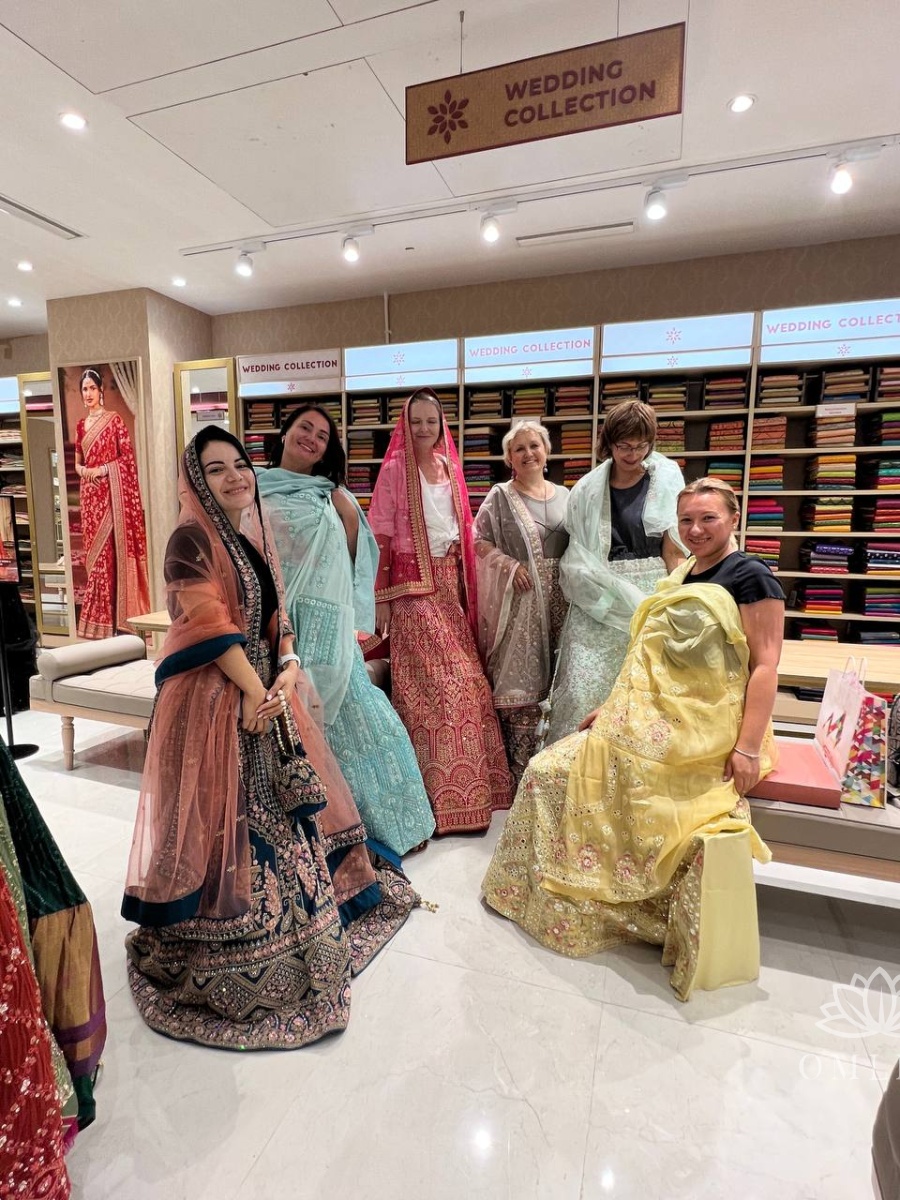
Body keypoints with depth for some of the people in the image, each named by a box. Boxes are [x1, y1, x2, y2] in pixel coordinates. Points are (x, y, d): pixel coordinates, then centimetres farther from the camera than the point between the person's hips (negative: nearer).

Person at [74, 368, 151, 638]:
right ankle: (99, 614, 15)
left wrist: (102, 469, -13)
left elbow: (128, 456, -5)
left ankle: (117, 613, 0)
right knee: (95, 549, 7)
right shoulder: (81, 425, 16)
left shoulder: (114, 419, -1)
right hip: (90, 494, 6)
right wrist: (82, 470, -2)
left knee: (112, 549, -7)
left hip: (112, 491, -6)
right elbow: (77, 462, 19)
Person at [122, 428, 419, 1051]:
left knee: (284, 798, 18)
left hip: (266, 688, 8)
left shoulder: (256, 535, 12)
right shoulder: (191, 539, -12)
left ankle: (294, 910, 40)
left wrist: (287, 671, -4)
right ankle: (216, 944, 21)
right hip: (212, 698, -8)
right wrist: (255, 691, -15)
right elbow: (210, 623, -19)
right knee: (223, 812, 0)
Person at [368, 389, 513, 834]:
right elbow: (381, 536, -8)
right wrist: (380, 597, -12)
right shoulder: (395, 469, -4)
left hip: (450, 584, 6)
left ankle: (465, 787, 25)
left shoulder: (448, 467, 12)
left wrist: (466, 588, 12)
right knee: (432, 684, -5)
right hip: (413, 585, -6)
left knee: (466, 681, 8)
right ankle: (439, 796, 8)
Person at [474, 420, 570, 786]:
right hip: (519, 599, -4)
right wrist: (510, 565, -13)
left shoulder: (564, 496, 14)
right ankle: (521, 769, 8)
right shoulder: (500, 497, 2)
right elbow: (479, 541, -1)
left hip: (559, 599, 4)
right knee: (520, 680, -3)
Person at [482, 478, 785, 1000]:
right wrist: (615, 706, 15)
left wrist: (747, 748, -19)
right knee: (552, 771, 3)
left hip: (704, 736, -8)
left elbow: (764, 667, -13)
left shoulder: (750, 577, -8)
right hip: (651, 722, 8)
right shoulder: (681, 576, 15)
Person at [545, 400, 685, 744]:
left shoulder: (666, 480, 4)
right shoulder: (588, 489, 7)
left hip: (652, 599, -1)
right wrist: (620, 593, -2)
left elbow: (674, 551, 0)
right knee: (582, 692, -5)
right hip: (599, 605, 1)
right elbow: (575, 556, 7)